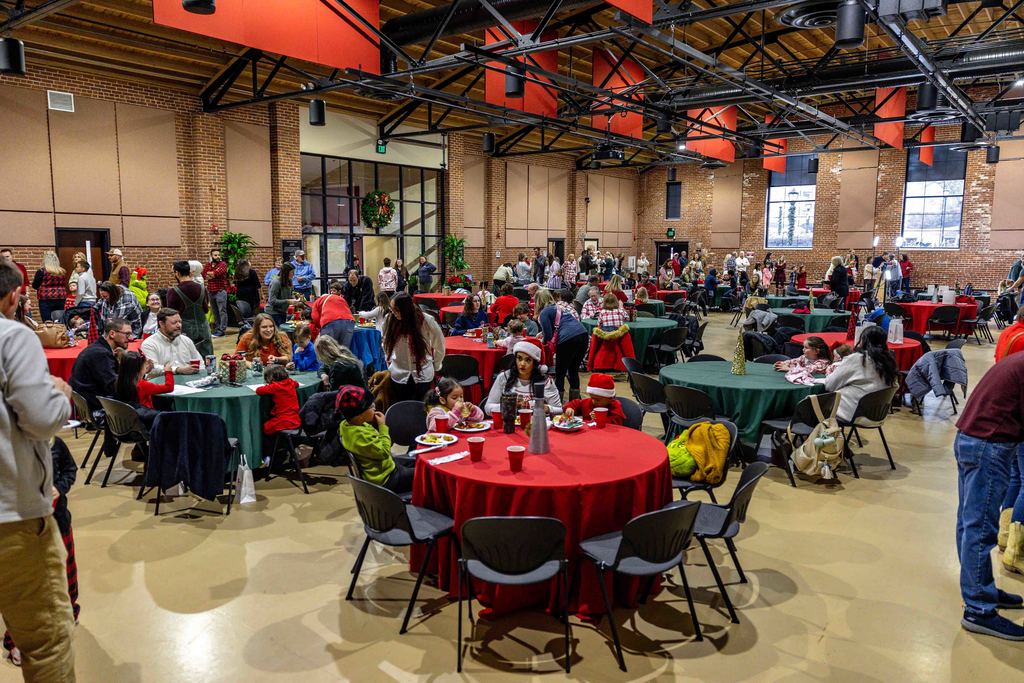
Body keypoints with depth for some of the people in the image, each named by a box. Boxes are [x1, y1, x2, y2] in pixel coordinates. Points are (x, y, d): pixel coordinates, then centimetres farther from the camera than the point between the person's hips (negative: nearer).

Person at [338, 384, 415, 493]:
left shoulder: (347, 424, -6)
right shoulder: (359, 435, -35)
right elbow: (384, 452, -26)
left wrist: (374, 424, -8)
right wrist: (382, 426, -19)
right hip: (384, 479, -10)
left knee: (415, 463, 22)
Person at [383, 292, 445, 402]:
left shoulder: (426, 321, -15)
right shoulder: (390, 320, -9)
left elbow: (439, 343, 0)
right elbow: (386, 343, 9)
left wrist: (435, 366, 7)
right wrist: (389, 362, 10)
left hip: (423, 374, -2)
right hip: (399, 374, 2)